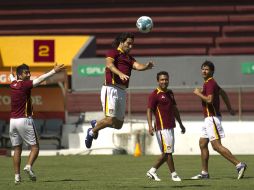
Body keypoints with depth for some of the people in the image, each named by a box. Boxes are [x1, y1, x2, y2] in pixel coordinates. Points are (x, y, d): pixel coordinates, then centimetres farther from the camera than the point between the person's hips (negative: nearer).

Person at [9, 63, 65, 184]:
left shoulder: (13, 85, 10)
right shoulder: (25, 85, -10)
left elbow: (12, 79, 34)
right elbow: (40, 79, -21)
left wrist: (11, 75, 59)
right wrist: (54, 71, -23)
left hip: (13, 120, 6)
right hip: (24, 120, -6)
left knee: (17, 149, 8)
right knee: (34, 146, 1)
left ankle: (17, 176, 3)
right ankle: (29, 166, -21)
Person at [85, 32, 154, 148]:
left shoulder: (129, 58, 22)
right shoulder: (113, 53, 2)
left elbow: (138, 66, 3)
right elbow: (109, 64, -19)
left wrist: (147, 66, -20)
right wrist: (120, 73, -37)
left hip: (122, 92, 8)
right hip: (110, 89, -8)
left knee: (118, 124, 8)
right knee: (110, 120, -15)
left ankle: (96, 124, 33)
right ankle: (92, 132, 11)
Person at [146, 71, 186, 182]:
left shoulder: (170, 93, 17)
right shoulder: (155, 95, -8)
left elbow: (175, 109, 25)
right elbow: (149, 110, -12)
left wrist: (180, 124, 26)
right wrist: (150, 126, -23)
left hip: (170, 127, 9)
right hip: (162, 127, -9)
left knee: (167, 152, 10)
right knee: (168, 151, -6)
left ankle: (152, 171, 17)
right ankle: (173, 174, 0)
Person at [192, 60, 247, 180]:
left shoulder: (210, 83, -14)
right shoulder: (210, 83, 17)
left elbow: (209, 99, -28)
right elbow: (222, 93, 30)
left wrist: (198, 93, -13)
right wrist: (229, 108, 35)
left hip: (212, 117, -11)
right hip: (209, 118, 11)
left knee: (216, 145, -14)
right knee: (202, 143, 13)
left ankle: (239, 165, -17)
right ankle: (204, 173, 17)